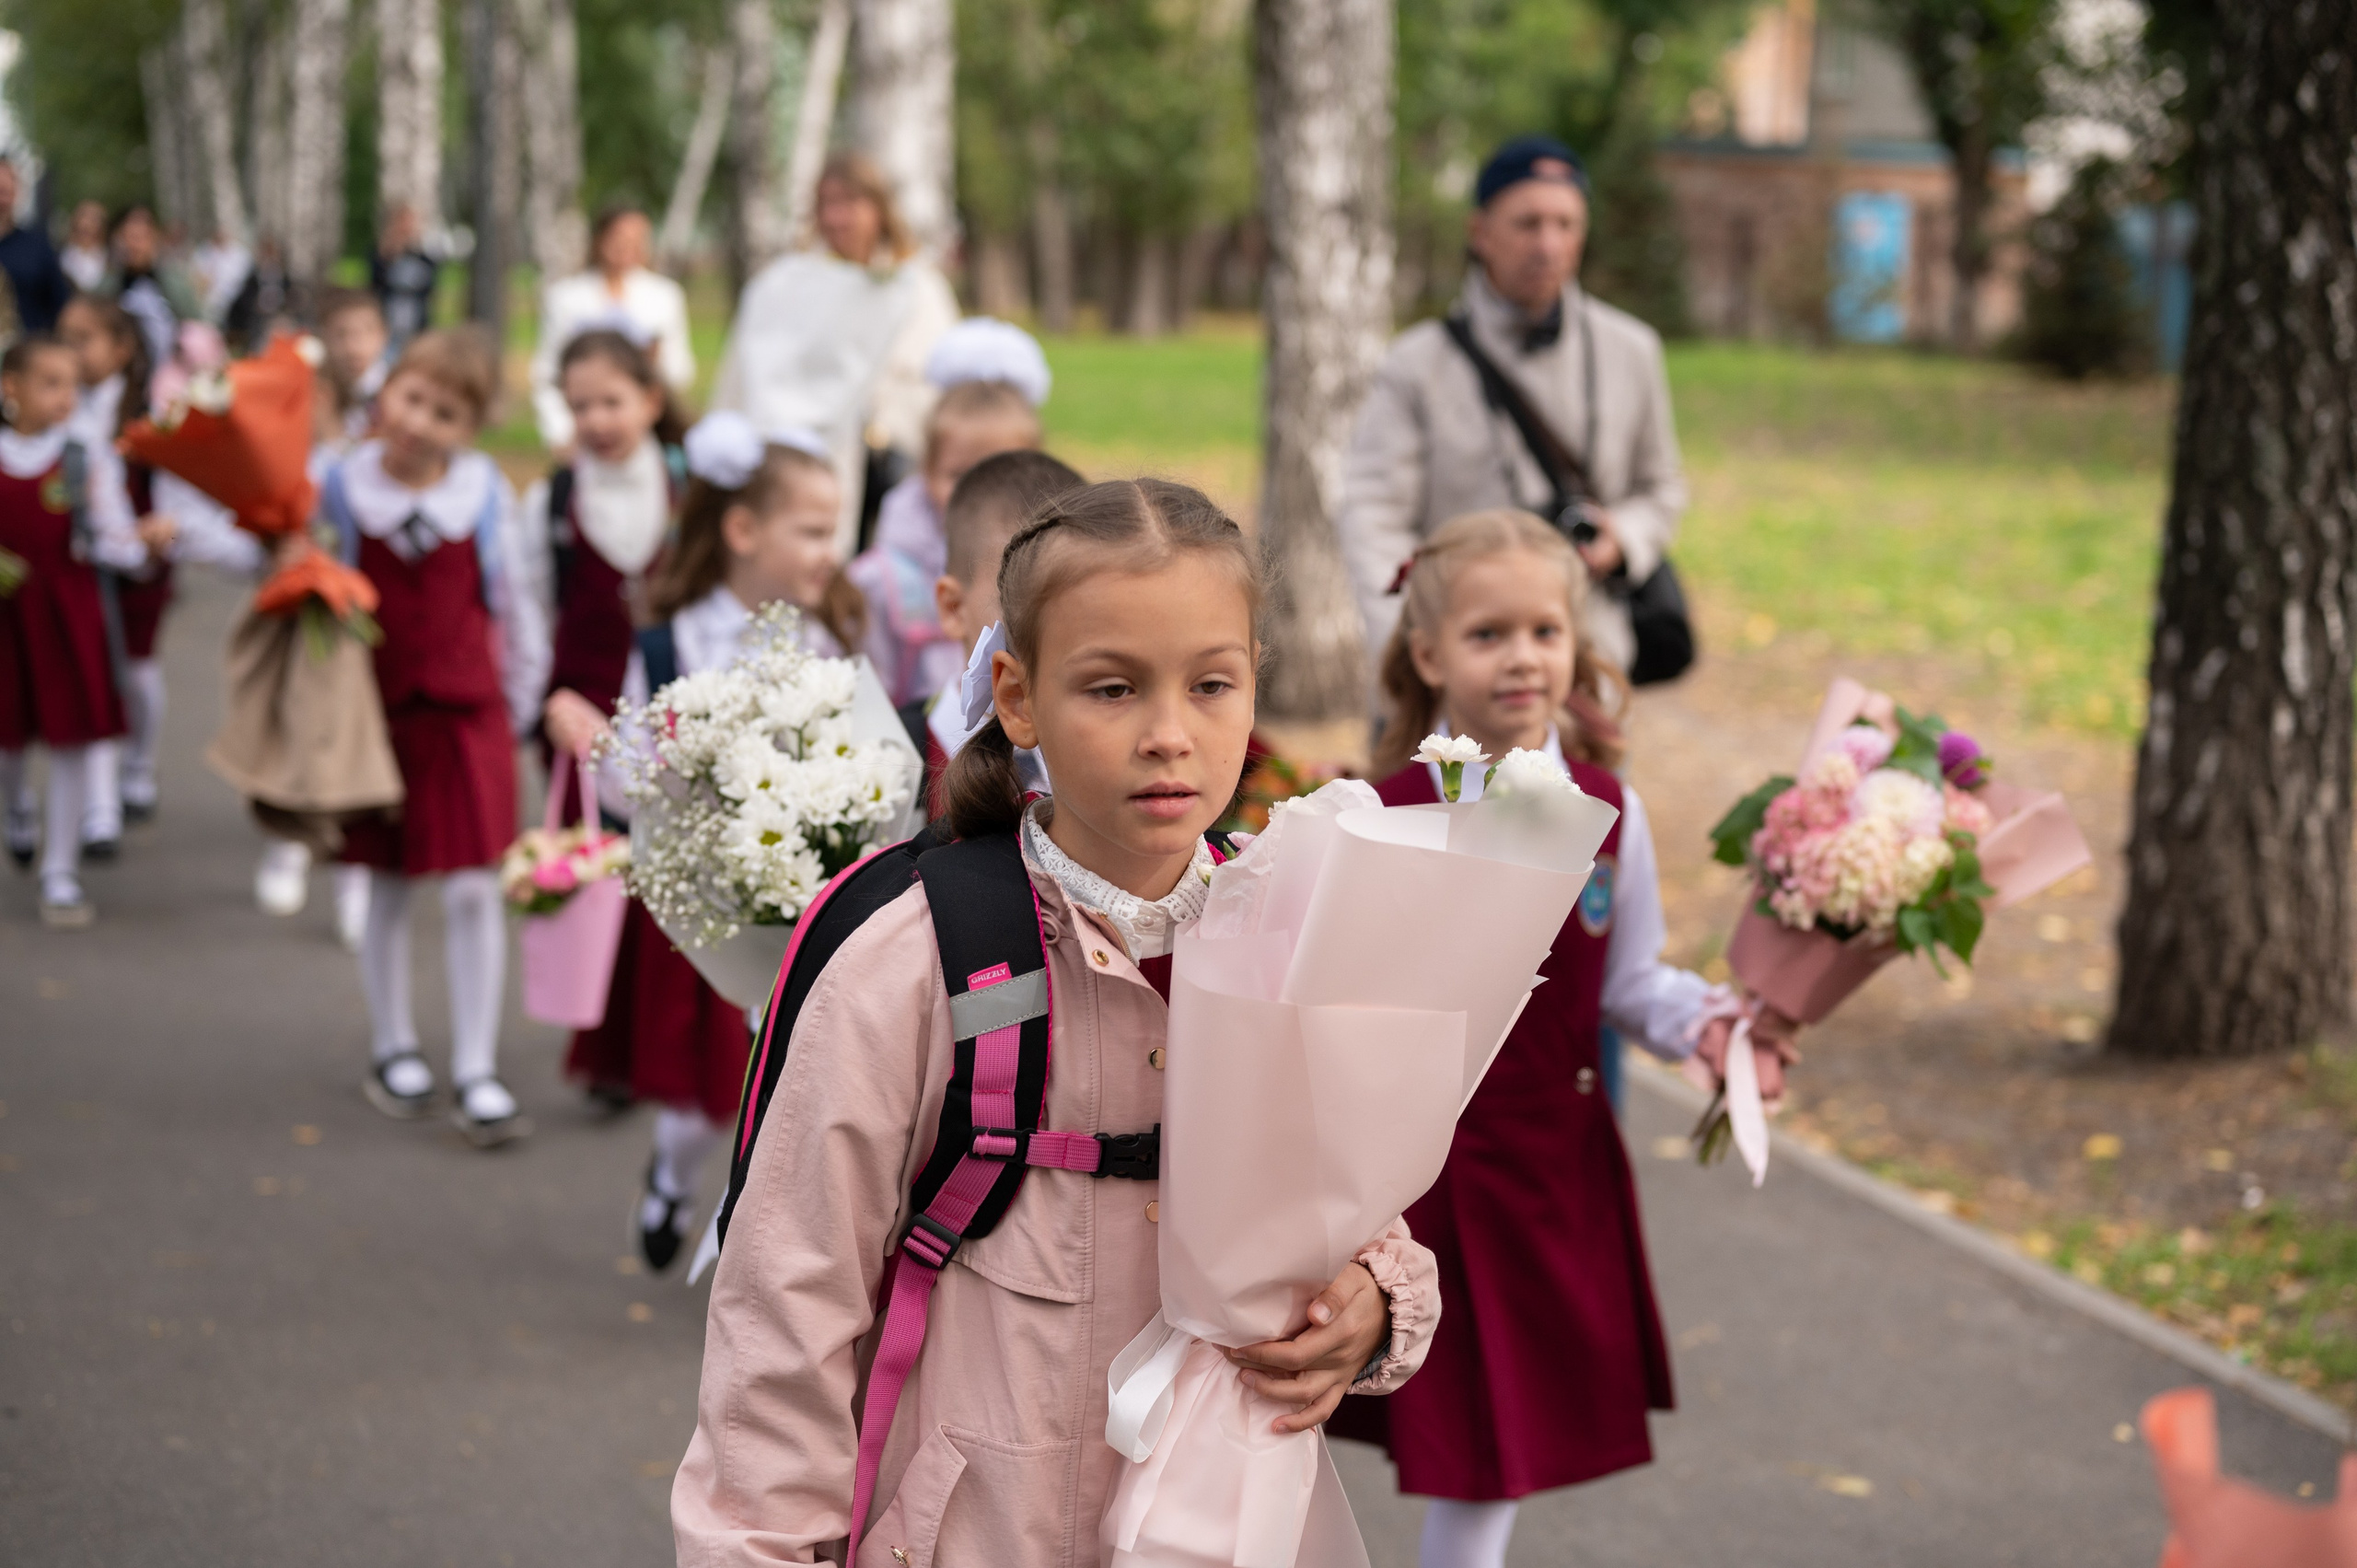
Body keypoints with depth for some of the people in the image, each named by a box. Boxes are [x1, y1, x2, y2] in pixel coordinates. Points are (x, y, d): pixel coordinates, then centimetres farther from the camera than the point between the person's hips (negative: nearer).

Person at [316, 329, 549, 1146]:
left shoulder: (485, 490, -5)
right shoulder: (344, 486, -6)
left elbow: (511, 597, 4)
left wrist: (521, 696, 8)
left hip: (467, 710, -1)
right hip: (378, 707, 1)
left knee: (474, 888, -3)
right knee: (387, 886, 12)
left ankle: (475, 1073, 5)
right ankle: (391, 1049, 30)